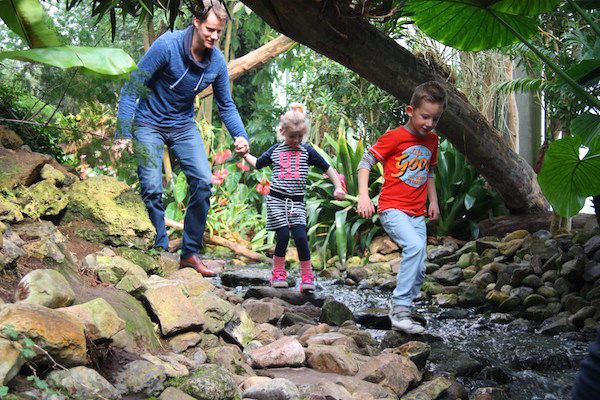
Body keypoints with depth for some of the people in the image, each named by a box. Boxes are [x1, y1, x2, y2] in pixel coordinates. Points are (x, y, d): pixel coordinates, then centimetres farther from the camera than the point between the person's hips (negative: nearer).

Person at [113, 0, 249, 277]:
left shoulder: (217, 62, -6)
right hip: (149, 124, -4)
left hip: (183, 126, 4)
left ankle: (190, 254, -1)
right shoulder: (166, 46, -21)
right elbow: (131, 87, -17)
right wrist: (122, 134, -23)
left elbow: (226, 106, 7)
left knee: (203, 182, -12)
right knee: (152, 189, -15)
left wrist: (240, 136, -11)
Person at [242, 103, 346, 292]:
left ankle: (307, 276, -1)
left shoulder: (307, 151, 6)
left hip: (297, 202, 0)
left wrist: (338, 187, 0)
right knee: (283, 236, -10)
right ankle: (278, 273, 9)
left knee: (300, 236, -13)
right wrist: (245, 154, 12)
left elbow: (327, 168, 9)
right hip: (276, 199, 0)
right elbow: (257, 163, 25)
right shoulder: (275, 151, 9)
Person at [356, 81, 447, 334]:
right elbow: (365, 162, -7)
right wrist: (363, 196, -17)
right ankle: (400, 308, -24)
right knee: (415, 246, -29)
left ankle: (399, 316, 16)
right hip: (392, 209, -7)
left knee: (419, 269, 2)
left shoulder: (431, 141, 13)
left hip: (417, 214, 7)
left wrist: (433, 201, 21)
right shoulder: (395, 137, -8)